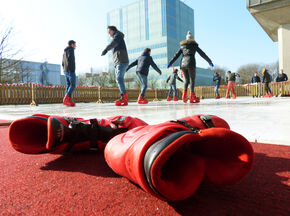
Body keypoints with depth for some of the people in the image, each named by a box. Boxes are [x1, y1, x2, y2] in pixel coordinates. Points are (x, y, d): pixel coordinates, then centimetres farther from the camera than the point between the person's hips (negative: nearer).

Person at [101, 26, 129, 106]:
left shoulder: (118, 35, 3)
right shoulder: (116, 40, 31)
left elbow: (114, 43, -21)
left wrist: (106, 49, -37)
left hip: (122, 62, -9)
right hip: (117, 63, 9)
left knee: (119, 79, -19)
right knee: (119, 80, 1)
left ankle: (124, 97, -22)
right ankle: (125, 99, -3)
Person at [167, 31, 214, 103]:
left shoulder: (182, 46, 20)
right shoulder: (194, 45, 11)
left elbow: (176, 55, 15)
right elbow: (202, 54, 11)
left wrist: (170, 63, 18)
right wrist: (209, 61, 16)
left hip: (183, 64, 4)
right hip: (191, 63, -4)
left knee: (187, 80, 13)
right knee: (192, 80, -3)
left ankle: (184, 94, -5)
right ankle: (192, 97, -13)